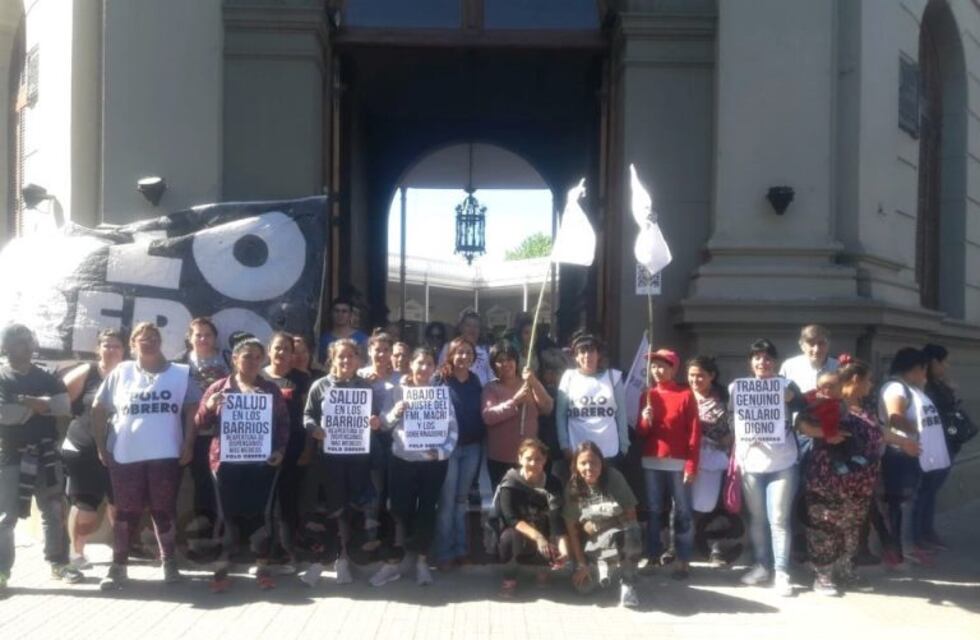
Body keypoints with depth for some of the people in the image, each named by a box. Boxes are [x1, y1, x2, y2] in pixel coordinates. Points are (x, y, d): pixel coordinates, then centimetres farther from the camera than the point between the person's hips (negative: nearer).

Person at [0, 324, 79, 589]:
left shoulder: (46, 378, 9)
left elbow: (64, 406, -7)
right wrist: (40, 404, -14)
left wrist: (26, 401, -15)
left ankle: (58, 563, 19)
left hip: (45, 452, 4)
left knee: (54, 510, 9)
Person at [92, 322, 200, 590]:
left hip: (166, 455, 0)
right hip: (125, 455, 1)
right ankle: (118, 567, 15)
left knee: (164, 511, 8)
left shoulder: (180, 373, 4)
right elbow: (98, 409, 8)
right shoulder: (120, 373, 5)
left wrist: (188, 444, -6)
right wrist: (101, 446, 3)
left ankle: (169, 563, 19)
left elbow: (192, 409, 2)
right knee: (126, 512, 7)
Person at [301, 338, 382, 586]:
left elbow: (377, 416, 11)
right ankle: (322, 559, 8)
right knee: (333, 507, -2)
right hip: (331, 454, -2)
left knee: (353, 507, 8)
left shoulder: (366, 386, 8)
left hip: (359, 454, 3)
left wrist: (376, 422, -11)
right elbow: (308, 415, 2)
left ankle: (343, 558, 21)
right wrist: (314, 428, -18)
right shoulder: (320, 386, 1)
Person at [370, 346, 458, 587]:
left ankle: (422, 561, 21)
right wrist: (394, 414, -20)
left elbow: (453, 429, -3)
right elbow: (384, 424, -1)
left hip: (433, 462, 0)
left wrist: (442, 451, -17)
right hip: (402, 460, 0)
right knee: (401, 511, 2)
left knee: (427, 511, 9)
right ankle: (393, 562, 11)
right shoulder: (397, 391, 1)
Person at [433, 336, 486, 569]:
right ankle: (443, 552, 8)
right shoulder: (441, 379, -8)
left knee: (462, 498, 13)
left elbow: (482, 412, 12)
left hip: (472, 446, 4)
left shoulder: (475, 381, 7)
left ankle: (460, 547, 22)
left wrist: (482, 439, 4)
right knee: (447, 501, 0)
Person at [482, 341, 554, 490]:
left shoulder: (529, 384, 10)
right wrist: (515, 401, -23)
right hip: (500, 458, -2)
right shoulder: (491, 388, 1)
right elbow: (488, 416, -15)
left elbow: (547, 409, -4)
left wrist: (535, 384, -17)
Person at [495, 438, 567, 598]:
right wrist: (537, 536, -41)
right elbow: (511, 518, -25)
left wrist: (563, 547, -39)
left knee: (558, 551, -30)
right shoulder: (510, 483, -14)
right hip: (518, 534, -2)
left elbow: (557, 518, -21)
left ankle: (543, 567, 8)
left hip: (544, 535, 2)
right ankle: (509, 578, -8)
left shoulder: (552, 483, -9)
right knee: (510, 536, -36)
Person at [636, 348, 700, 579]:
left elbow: (694, 433, -5)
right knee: (652, 511, 8)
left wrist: (692, 465, -11)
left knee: (682, 512, 2)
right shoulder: (647, 395, 10)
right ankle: (653, 556, 16)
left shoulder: (686, 395, -2)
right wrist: (645, 421, -12)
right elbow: (640, 433, 10)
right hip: (651, 463, 4)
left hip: (679, 463, -4)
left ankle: (683, 560, 8)